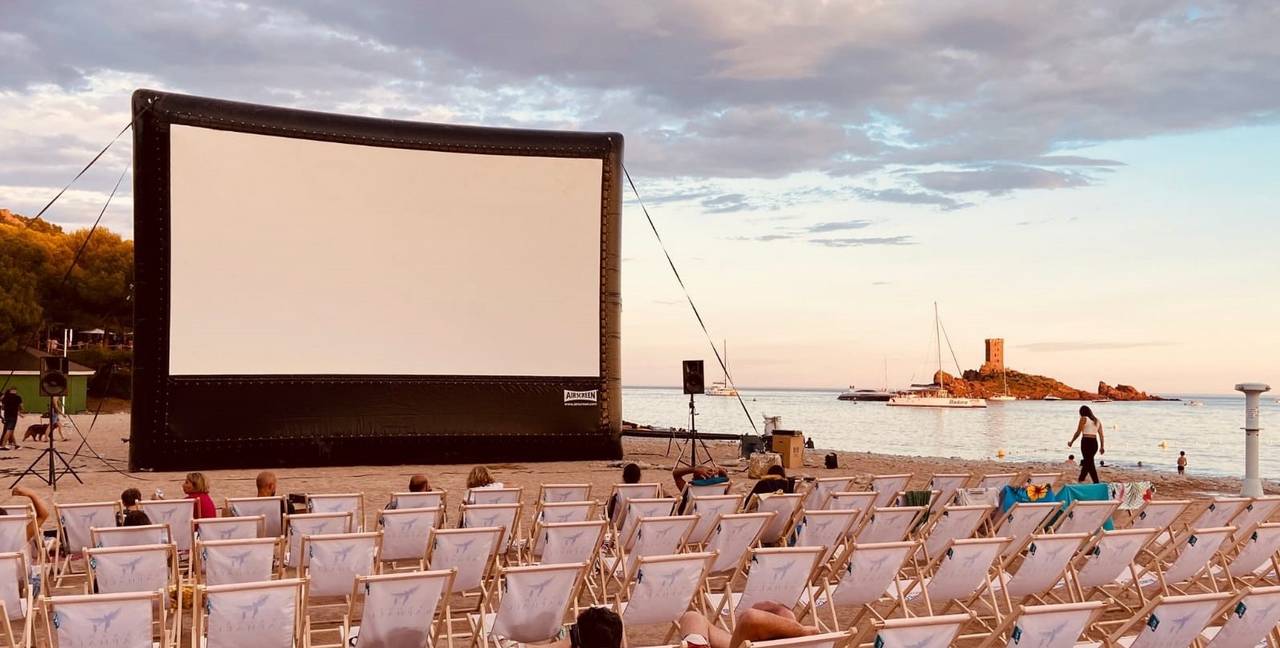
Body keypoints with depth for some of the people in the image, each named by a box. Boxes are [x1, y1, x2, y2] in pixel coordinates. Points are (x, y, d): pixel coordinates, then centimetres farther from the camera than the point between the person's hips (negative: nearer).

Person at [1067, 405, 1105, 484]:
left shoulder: (1083, 419, -3)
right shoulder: (1097, 420, 15)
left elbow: (1078, 433, -4)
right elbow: (1101, 435, 12)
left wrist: (1071, 442, 6)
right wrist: (1102, 447, 15)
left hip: (1086, 442, -6)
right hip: (1095, 442, 6)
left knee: (1089, 463, -4)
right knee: (1088, 461, 20)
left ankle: (1096, 483, -11)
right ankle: (1081, 479, 33)